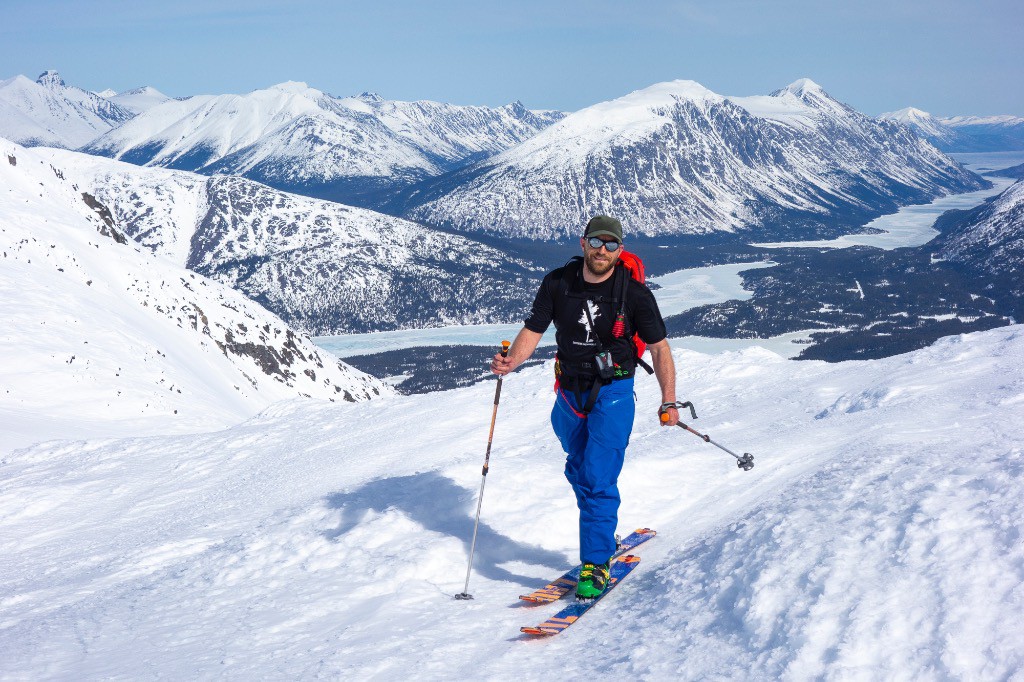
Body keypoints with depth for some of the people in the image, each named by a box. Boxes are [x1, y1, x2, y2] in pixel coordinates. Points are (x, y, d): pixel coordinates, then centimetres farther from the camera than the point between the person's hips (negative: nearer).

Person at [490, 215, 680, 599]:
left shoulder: (634, 294, -11)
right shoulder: (558, 284, -6)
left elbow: (659, 348, -3)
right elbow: (533, 331, -4)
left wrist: (668, 402, -8)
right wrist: (510, 362, -25)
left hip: (612, 394, -4)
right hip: (570, 393, 4)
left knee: (598, 479, -14)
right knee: (578, 473, 17)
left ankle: (596, 564, -8)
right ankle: (603, 539, 38)